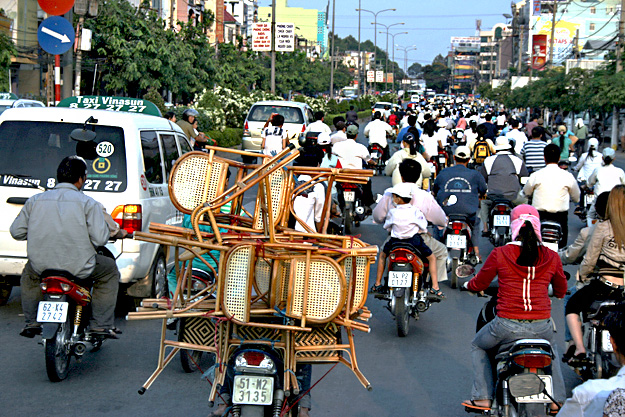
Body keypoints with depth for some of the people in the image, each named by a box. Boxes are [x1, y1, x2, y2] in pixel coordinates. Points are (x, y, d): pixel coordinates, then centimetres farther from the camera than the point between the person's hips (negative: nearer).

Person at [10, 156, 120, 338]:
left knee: (29, 275, 38)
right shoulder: (88, 203, -7)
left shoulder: (35, 200, 3)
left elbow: (16, 231, 6)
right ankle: (101, 325, 19)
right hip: (79, 268, -3)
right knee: (110, 270, 25)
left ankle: (31, 322, 33)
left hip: (41, 266, 3)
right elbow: (100, 239, -13)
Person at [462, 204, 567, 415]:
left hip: (507, 326, -3)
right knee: (551, 350, 37)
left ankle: (483, 398, 22)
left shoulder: (499, 254, -5)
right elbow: (561, 290, 16)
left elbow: (479, 283, 8)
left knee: (478, 347, 28)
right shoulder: (552, 257, 1)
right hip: (541, 326, 3)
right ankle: (557, 400, 33)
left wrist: (468, 285, 31)